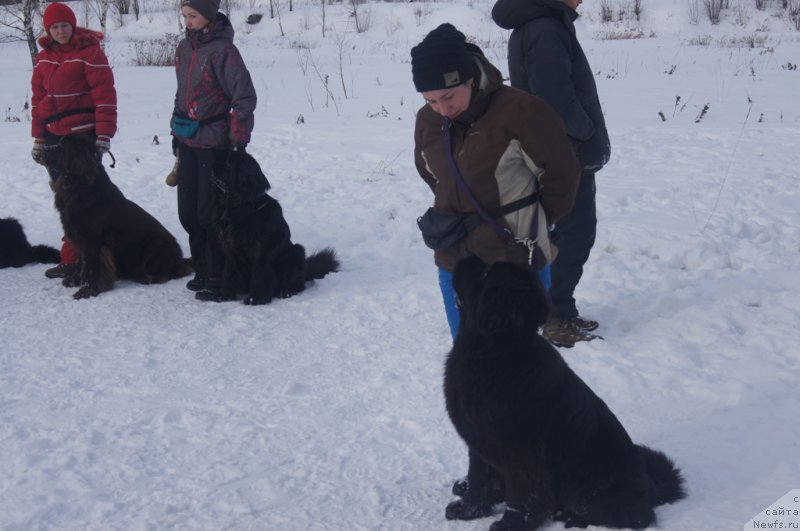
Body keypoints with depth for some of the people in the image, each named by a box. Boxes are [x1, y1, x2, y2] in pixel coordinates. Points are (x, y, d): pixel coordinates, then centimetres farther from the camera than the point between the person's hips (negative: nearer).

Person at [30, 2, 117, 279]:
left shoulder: (90, 52, -6)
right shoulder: (43, 58, 13)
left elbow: (105, 95, -11)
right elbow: (38, 98, 17)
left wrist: (104, 135, -16)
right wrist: (38, 138, 14)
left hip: (83, 136, -6)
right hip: (54, 136, 7)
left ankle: (71, 260, -6)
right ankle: (73, 256, 13)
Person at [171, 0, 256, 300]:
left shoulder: (222, 50, -15)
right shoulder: (185, 48, 8)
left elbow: (245, 97, -16)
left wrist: (238, 141, -18)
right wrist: (176, 134, 19)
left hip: (214, 145, -8)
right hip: (189, 142, 8)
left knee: (210, 212, -4)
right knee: (188, 211, 11)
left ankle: (216, 277, 6)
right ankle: (202, 270, 24)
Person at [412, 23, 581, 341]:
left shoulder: (519, 111, -18)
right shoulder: (428, 121, 0)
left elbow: (561, 171, -8)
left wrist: (532, 224, 1)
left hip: (515, 262, -5)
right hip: (454, 263, 5)